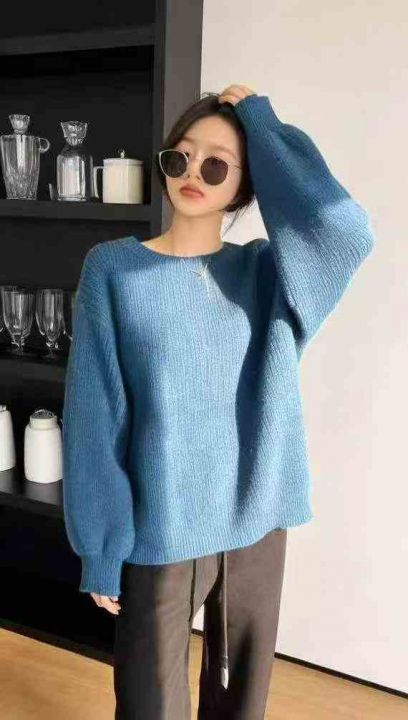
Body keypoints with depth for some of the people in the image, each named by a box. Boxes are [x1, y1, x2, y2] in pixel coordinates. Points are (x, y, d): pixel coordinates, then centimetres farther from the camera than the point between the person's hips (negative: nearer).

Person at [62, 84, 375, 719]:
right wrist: (100, 547, -8)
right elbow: (93, 420, -8)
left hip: (257, 525, 3)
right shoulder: (113, 268, -7)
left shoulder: (265, 271, -1)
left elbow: (344, 229, -22)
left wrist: (262, 120, -11)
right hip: (160, 534, -2)